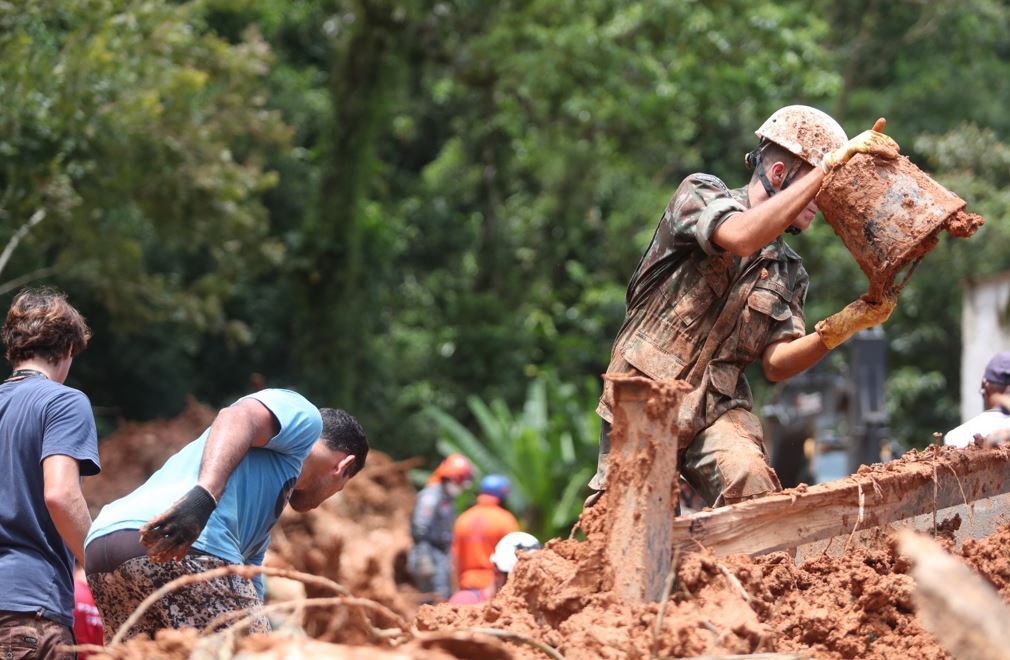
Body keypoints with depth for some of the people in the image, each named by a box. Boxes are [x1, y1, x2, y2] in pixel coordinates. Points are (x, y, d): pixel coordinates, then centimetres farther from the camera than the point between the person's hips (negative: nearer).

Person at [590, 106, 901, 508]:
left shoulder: (787, 273, 13)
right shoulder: (699, 194, -2)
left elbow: (776, 363, 1)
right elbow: (740, 236, -26)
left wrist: (841, 328, -16)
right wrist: (831, 165, -26)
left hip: (717, 410, 3)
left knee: (752, 490, -25)